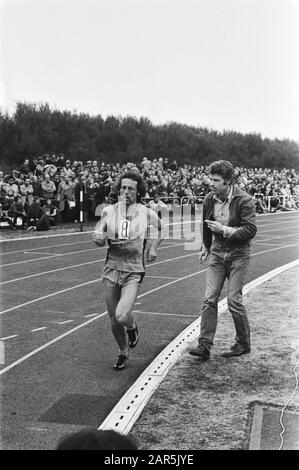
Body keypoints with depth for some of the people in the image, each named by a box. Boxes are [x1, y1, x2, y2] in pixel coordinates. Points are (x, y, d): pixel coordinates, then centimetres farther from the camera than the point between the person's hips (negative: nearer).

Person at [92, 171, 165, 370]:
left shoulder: (147, 214, -4)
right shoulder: (109, 211, 0)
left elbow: (159, 228, 17)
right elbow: (100, 239, 5)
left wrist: (153, 247, 6)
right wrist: (99, 238, -16)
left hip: (133, 272, -3)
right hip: (112, 269, 3)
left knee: (122, 316, -20)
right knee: (114, 320, 9)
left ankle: (132, 326, 17)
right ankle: (124, 352, 35)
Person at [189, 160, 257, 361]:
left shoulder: (244, 201, -14)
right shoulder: (209, 199, 2)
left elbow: (250, 230, -18)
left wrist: (224, 229, -23)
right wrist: (206, 247, 26)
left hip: (238, 255, -4)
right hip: (217, 253, 4)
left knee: (234, 300, -4)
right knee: (209, 299, -4)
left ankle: (244, 343, 16)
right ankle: (205, 345, -2)